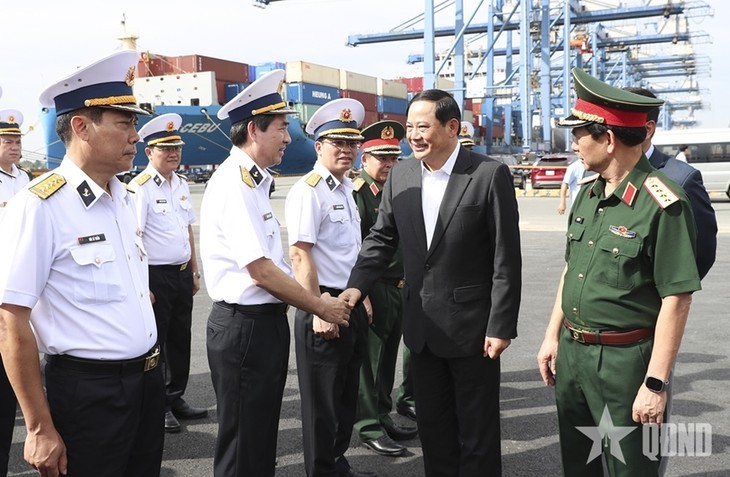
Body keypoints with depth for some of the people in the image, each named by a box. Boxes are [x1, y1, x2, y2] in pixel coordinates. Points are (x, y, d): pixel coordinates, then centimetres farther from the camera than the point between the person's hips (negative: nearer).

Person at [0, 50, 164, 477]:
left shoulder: (125, 199, 7)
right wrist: (40, 429, -15)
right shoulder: (39, 206, -16)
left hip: (146, 381, 7)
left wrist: (148, 369, 17)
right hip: (86, 392, -7)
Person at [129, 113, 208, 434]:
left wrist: (194, 270, 17)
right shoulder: (140, 188, -13)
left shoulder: (181, 185, 10)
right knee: (154, 343, 5)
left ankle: (176, 399, 31)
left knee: (180, 340, 16)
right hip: (156, 275, -7)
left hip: (182, 274, 7)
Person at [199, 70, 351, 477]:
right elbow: (261, 270, -21)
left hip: (265, 321, 10)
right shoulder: (234, 184, -18)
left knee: (262, 436, 21)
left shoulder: (254, 181, 13)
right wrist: (319, 306, -11)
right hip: (244, 326, -9)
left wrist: (316, 300, 8)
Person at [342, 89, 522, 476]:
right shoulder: (400, 176, 3)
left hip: (471, 324, -5)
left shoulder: (490, 175, -12)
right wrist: (357, 285, -8)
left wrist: (501, 326, -13)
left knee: (476, 430, 10)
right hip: (422, 325, 5)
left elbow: (506, 258, -12)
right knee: (432, 427, 18)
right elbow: (381, 239, 8)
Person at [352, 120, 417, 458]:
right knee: (369, 360, 2)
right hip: (373, 291, -8)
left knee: (387, 358, 17)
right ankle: (369, 428, 13)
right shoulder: (356, 194, -12)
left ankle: (383, 417, 30)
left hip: (400, 289, 8)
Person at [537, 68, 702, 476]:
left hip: (626, 362, -7)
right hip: (571, 352, 7)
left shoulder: (663, 204, -18)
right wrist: (553, 336, 14)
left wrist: (656, 385, -18)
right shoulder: (588, 194, 6)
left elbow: (676, 300, -18)